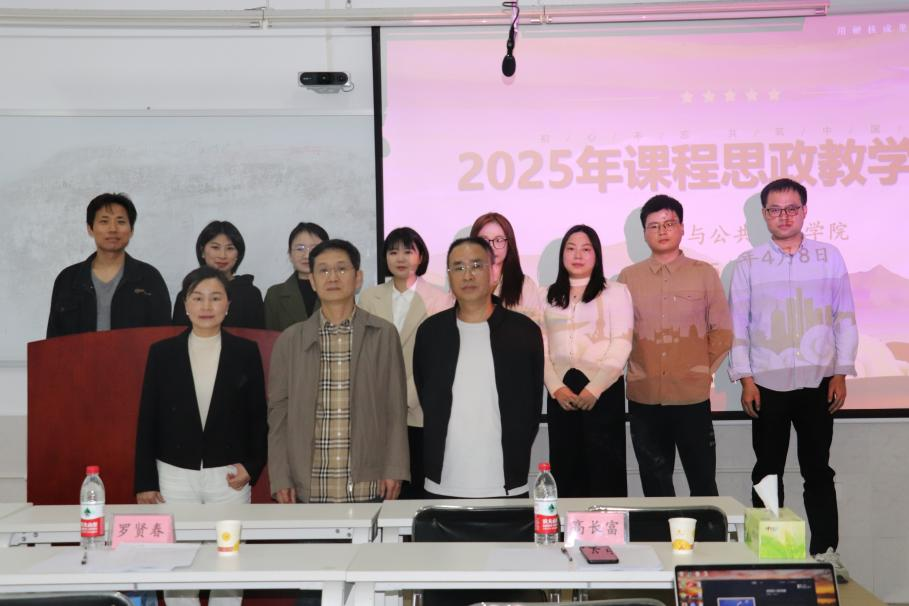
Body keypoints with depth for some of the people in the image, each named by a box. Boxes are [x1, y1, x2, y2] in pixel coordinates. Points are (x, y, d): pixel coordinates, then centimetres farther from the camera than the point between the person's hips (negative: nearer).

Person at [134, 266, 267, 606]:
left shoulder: (246, 352, 3)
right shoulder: (162, 352, 4)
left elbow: (258, 417, 6)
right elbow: (147, 420, 4)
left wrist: (252, 466, -6)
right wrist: (145, 482, 1)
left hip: (229, 477, 0)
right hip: (174, 476, 0)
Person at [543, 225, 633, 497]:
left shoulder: (615, 292, 2)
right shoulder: (548, 296, 12)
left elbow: (621, 346, -5)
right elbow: (541, 347, 7)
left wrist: (594, 389, -13)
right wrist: (556, 387, -7)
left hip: (603, 390, -3)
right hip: (561, 392, 3)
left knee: (604, 466, -1)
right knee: (566, 466, 7)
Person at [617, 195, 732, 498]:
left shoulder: (705, 274, 2)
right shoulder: (628, 277, 4)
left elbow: (722, 330, 5)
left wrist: (704, 370, 2)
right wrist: (633, 369, 4)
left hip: (692, 396, -1)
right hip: (643, 397, 1)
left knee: (702, 479, 6)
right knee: (654, 483, 12)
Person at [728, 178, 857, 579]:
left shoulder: (829, 257, 4)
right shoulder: (748, 264, 2)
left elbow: (844, 318, 4)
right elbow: (737, 325, 2)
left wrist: (840, 373, -1)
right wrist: (745, 379, -5)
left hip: (817, 383, 0)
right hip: (767, 384, 0)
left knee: (818, 470, 8)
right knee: (768, 471, 8)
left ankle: (826, 551, 17)